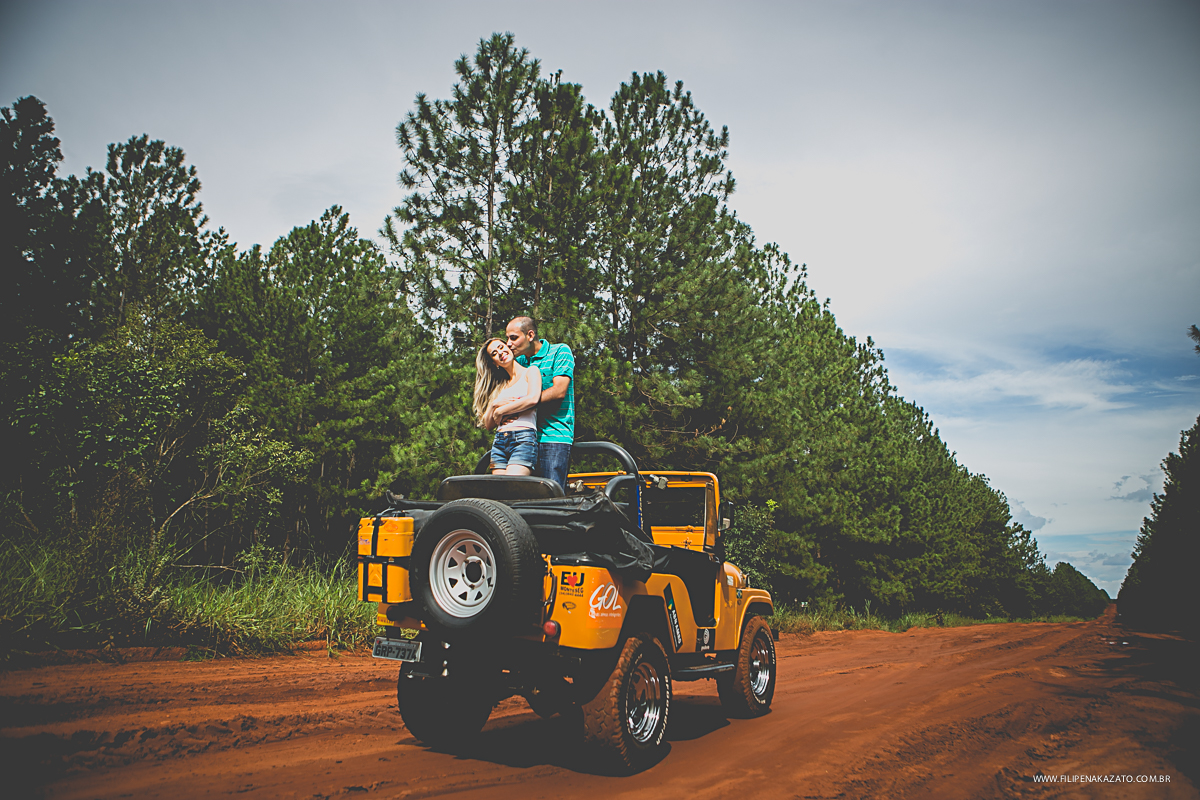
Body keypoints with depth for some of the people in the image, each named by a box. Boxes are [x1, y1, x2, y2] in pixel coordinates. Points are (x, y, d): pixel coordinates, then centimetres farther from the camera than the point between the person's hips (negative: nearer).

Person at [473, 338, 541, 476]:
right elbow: (488, 425, 19)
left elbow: (532, 399, -11)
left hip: (524, 439, -5)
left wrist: (500, 411, 0)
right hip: (499, 442, 6)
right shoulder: (499, 386, 25)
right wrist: (494, 404, -1)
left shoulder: (531, 371, 11)